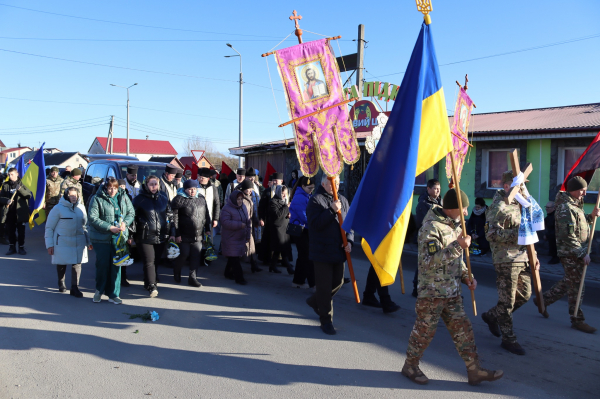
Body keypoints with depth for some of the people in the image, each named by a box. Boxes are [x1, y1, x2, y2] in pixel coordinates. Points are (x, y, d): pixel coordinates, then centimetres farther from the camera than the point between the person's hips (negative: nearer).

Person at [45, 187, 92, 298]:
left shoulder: (81, 208, 7)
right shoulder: (58, 208, -5)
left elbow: (85, 225, 16)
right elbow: (49, 227, -2)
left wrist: (89, 242, 14)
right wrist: (49, 245, -6)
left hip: (79, 242, 3)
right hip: (62, 242, -3)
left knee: (77, 264, -2)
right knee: (61, 263, 10)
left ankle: (74, 287, 4)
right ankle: (61, 283, 36)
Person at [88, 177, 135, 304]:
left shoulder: (123, 197, 7)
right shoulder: (97, 199, -5)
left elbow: (131, 213, 11)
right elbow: (92, 218, -12)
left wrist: (125, 223, -9)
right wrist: (110, 227, -18)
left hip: (119, 237, 3)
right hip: (102, 238, -3)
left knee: (116, 265, 5)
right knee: (102, 264, 3)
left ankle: (113, 294, 14)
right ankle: (99, 290, 27)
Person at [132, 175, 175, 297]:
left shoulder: (163, 197, 9)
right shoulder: (139, 199, -1)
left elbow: (170, 215, 14)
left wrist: (172, 233, 11)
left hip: (161, 236, 3)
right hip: (145, 237, -3)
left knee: (156, 260, 10)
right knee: (149, 262, -7)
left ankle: (150, 282, 25)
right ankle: (151, 287, -6)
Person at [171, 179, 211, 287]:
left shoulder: (201, 199, 10)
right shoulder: (179, 200, -9)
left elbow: (206, 214, 18)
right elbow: (174, 218, -12)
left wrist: (207, 229, 14)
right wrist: (177, 234, -13)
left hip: (198, 235, 5)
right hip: (184, 236, -5)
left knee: (196, 256, 3)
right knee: (183, 254, 2)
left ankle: (192, 277, 12)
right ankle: (177, 272, 30)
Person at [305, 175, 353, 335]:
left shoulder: (342, 200, 11)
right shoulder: (315, 200, -7)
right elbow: (315, 224, -19)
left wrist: (349, 241, -2)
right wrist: (332, 211, -23)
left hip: (339, 251, 6)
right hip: (322, 251, -6)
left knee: (338, 283, 15)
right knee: (324, 286, 0)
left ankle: (315, 301, 40)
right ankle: (326, 321, 14)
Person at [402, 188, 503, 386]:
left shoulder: (454, 225, 11)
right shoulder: (431, 227, -19)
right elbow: (430, 261, -27)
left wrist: (466, 275, 7)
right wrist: (457, 246, -28)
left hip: (452, 291, 8)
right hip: (432, 292, -8)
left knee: (463, 329, 10)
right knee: (424, 331, 5)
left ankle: (474, 370, 19)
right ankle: (410, 366, 23)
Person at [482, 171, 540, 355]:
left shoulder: (519, 205, 16)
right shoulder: (498, 207, -13)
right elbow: (492, 234, -21)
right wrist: (515, 234, -27)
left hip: (522, 258, 9)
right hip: (506, 259, -9)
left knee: (525, 294, 15)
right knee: (508, 301, 0)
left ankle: (491, 316, 31)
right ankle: (508, 339, 14)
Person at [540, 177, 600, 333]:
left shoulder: (575, 205, 14)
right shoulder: (566, 208, -19)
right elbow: (568, 236, -23)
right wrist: (582, 253, -20)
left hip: (576, 254, 10)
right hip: (570, 254, -10)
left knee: (568, 283, 18)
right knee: (576, 287, -1)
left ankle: (543, 300, 30)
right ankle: (577, 320, 9)